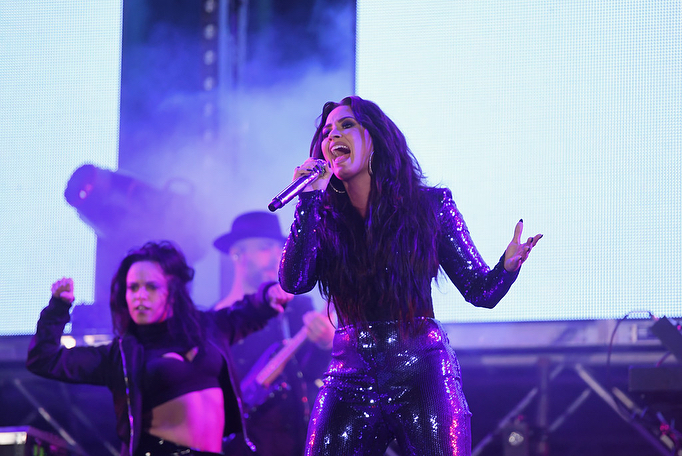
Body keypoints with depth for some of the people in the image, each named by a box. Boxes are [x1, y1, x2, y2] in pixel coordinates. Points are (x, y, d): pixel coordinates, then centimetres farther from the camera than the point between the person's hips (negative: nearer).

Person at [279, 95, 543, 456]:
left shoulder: (429, 206, 3)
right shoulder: (321, 216, 7)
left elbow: (480, 291, 1)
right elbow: (293, 283, -9)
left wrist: (509, 265, -21)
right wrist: (309, 197, -10)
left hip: (422, 375, -1)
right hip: (349, 382, 2)